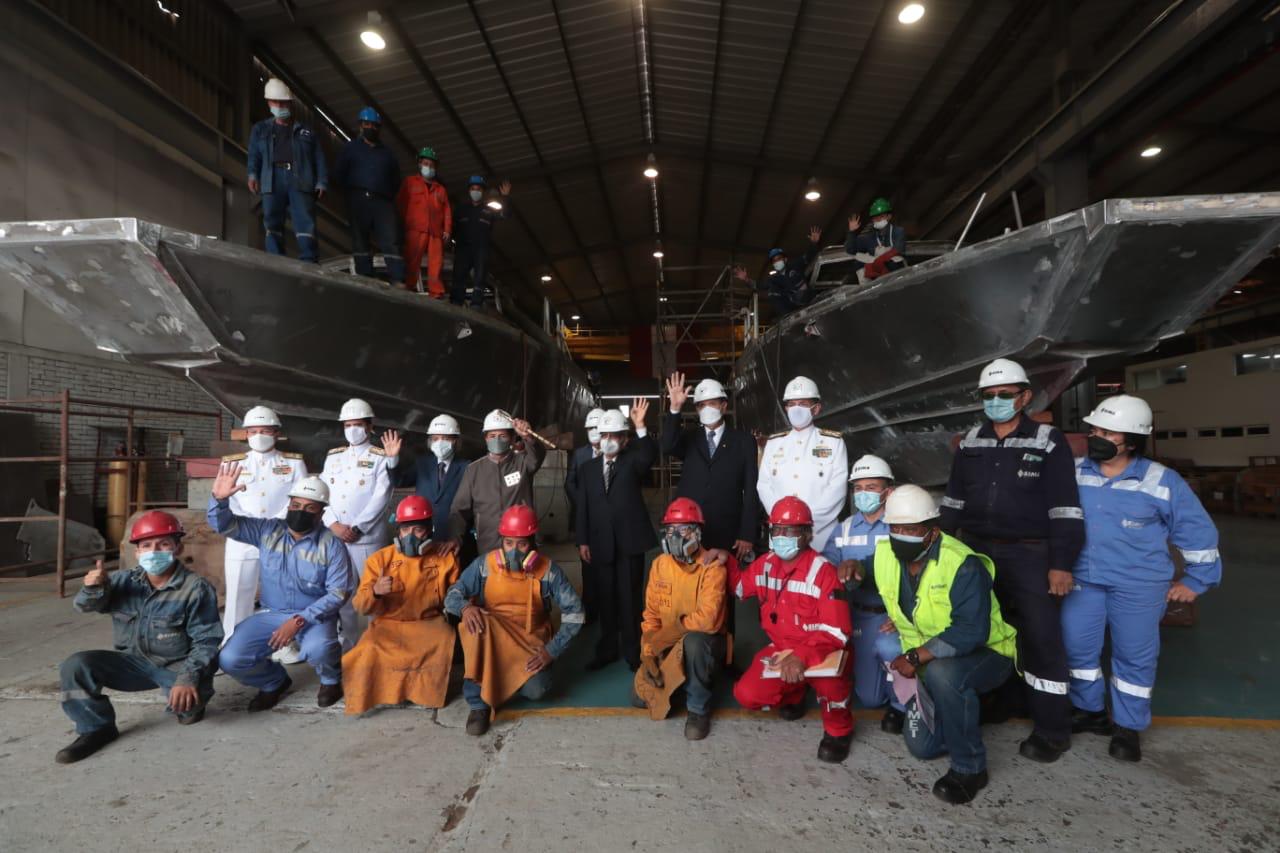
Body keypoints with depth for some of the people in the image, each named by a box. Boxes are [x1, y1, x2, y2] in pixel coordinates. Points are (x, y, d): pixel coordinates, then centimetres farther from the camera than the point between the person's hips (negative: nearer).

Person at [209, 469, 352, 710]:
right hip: (271, 614, 4)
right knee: (230, 660, -15)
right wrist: (219, 499, -24)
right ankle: (274, 681, 19)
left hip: (314, 616, -4)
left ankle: (332, 679, 4)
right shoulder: (268, 531, -1)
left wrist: (300, 620, -24)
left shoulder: (331, 545, -12)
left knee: (317, 650, -35)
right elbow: (224, 525, -2)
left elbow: (339, 592, -15)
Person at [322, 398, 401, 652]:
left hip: (369, 538, -4)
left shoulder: (381, 457, 0)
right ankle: (349, 644, 22)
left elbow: (381, 498, -8)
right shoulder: (333, 456, 13)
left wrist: (357, 528, -12)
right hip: (335, 536, 4)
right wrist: (333, 524, -7)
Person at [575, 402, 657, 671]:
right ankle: (607, 650, 25)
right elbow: (583, 507, 7)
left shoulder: (633, 460, 0)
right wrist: (582, 541, 2)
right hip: (601, 543, 3)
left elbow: (651, 455, -23)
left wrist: (641, 427, -36)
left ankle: (633, 652, 17)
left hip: (629, 540, -3)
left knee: (630, 598, 5)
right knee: (606, 598, 12)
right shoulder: (588, 468, 9)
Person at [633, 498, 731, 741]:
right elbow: (651, 613, 2)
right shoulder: (660, 564, -3)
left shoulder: (712, 567, -22)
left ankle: (699, 709, -16)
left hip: (703, 642, -5)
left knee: (693, 641, -39)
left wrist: (673, 628, -16)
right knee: (643, 696, -5)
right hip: (668, 646, 6)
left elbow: (707, 619, -32)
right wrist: (648, 651, -9)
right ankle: (677, 682, 27)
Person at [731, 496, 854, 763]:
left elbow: (836, 631, -23)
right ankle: (793, 693, 22)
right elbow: (738, 586, 17)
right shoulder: (765, 564, -1)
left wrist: (802, 657, -36)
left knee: (826, 671, -40)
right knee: (747, 694, -14)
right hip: (780, 648, 6)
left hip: (819, 650, -5)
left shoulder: (823, 571, -20)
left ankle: (838, 729, -6)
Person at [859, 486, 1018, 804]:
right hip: (929, 665, 7)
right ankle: (967, 707, 34)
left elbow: (971, 632, -34)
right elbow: (868, 576, 16)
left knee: (941, 673, -39)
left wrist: (916, 657, -33)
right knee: (922, 745, 5)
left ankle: (969, 768, -17)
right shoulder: (885, 554, -9)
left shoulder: (963, 565, -28)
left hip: (985, 654, -6)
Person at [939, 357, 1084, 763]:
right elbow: (953, 500, 14)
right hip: (976, 551, 5)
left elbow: (1065, 509, -8)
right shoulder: (970, 443, 9)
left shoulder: (1048, 442, -5)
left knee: (1041, 639, 0)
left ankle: (1052, 731, 13)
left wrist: (1062, 564, -12)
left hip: (1030, 556, -5)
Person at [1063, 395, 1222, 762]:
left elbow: (1199, 533, 1)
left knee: (1134, 656, 7)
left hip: (1138, 586, -3)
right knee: (1076, 646, 8)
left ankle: (1128, 727, 24)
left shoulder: (1162, 482, -9)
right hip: (1083, 580, 3)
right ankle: (1090, 710, 29)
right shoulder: (1074, 473, -1)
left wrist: (1196, 581, 4)